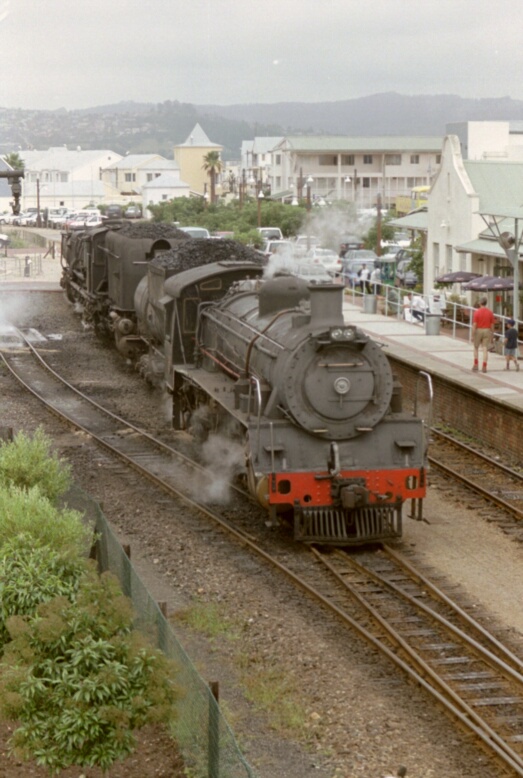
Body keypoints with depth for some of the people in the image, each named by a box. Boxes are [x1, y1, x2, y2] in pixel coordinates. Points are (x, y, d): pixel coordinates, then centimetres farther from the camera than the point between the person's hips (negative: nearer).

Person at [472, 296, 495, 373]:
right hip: (487, 332, 2)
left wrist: (472, 336, -8)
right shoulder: (490, 312, -2)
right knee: (485, 349, 1)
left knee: (476, 348, 16)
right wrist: (492, 335, 12)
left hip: (478, 332, -2)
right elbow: (492, 325, 2)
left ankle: (476, 365, 11)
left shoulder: (477, 312, -11)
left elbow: (474, 325, -13)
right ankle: (484, 367, -5)